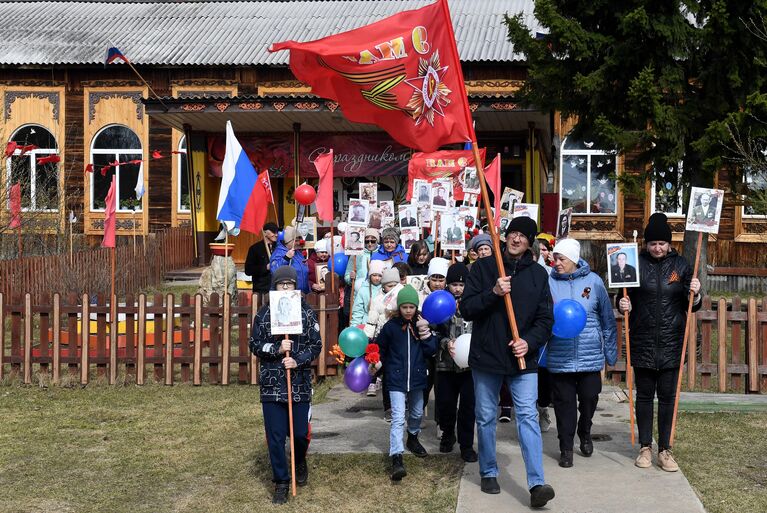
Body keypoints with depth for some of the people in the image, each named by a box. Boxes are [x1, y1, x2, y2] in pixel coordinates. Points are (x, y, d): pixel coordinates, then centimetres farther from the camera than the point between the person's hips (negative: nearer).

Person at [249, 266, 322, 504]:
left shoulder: (307, 312, 0)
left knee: (300, 433, 5)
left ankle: (300, 462, 38)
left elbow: (316, 345, -1)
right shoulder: (263, 314, 2)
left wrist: (298, 361, -17)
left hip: (300, 384, 0)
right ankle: (281, 482, 16)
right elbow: (254, 344, 1)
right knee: (275, 437, 2)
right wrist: (277, 349, -16)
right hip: (272, 385, 0)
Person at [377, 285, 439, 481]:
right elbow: (380, 348, 6)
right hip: (396, 379, -3)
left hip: (417, 377, 4)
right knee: (398, 418, -14)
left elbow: (431, 351, -7)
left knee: (417, 413, 23)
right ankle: (397, 459, -19)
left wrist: (425, 332, -17)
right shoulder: (391, 326, -7)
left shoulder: (422, 324, -1)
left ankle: (413, 439, 50)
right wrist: (384, 363, -2)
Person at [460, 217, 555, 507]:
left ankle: (536, 484, -10)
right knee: (485, 418, 10)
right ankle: (489, 473, 27)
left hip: (523, 360, 0)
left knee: (528, 417, -8)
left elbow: (546, 319, 4)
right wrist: (493, 293, -22)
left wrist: (529, 342, -14)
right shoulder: (482, 267, 0)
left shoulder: (538, 274, 5)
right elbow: (466, 309, -7)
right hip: (486, 357, 0)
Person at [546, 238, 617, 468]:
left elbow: (607, 318, 6)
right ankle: (566, 447, 17)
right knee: (564, 402, 4)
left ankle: (585, 434, 37)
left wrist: (611, 351, 8)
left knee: (590, 398, 9)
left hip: (590, 355, 1)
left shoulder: (593, 281, -1)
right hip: (560, 356, 0)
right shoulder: (548, 281, -2)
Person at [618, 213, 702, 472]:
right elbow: (626, 299, 6)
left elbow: (691, 306, 8)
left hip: (671, 343, 1)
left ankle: (665, 449, 15)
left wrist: (695, 295, -13)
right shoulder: (636, 263, -1)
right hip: (643, 342, 0)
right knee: (644, 395, 9)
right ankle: (645, 447, 20)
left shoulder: (681, 264, 3)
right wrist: (623, 305, -16)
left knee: (667, 396, 6)